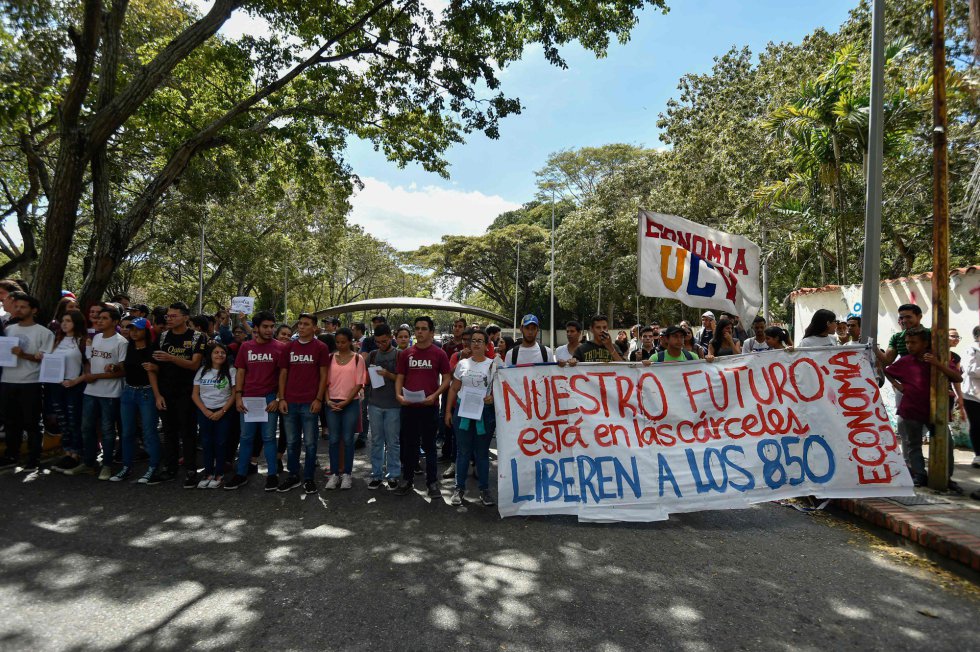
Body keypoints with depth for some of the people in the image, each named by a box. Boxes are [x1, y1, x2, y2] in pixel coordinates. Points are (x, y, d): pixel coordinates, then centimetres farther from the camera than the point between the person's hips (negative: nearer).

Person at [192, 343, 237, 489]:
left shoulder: (231, 371, -4)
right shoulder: (202, 371, 3)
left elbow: (234, 394, -5)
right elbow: (195, 394, 3)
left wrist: (222, 411, -13)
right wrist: (205, 411, -9)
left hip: (224, 412, -2)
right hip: (204, 412, 3)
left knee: (220, 443, -1)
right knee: (206, 442, 5)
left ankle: (219, 474, 9)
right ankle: (208, 473, 15)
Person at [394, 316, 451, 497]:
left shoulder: (439, 354, 0)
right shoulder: (406, 353, 7)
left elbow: (446, 378, -1)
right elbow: (400, 377, 9)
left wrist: (435, 395, -15)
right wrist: (398, 395, -8)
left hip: (429, 406, -2)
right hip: (408, 406, 2)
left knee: (429, 444, 6)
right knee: (409, 444, 11)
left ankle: (432, 482, 15)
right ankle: (407, 479, 23)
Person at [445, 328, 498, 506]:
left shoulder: (493, 364, 2)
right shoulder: (462, 364, 7)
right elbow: (454, 388, 10)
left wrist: (493, 397, -20)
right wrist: (448, 411, 5)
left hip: (485, 411, -1)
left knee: (482, 452, 6)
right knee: (463, 451, 6)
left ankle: (484, 489, 16)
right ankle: (459, 488, 17)